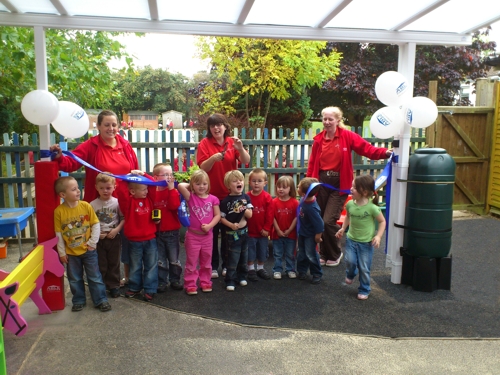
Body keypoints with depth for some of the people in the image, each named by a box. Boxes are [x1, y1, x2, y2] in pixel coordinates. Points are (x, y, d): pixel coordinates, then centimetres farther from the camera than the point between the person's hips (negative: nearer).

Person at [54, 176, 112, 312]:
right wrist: (62, 252, -3)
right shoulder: (59, 211, -11)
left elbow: (96, 224, -4)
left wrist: (92, 242, -9)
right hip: (71, 253, 0)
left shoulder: (86, 206, -10)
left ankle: (101, 300, 20)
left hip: (88, 250, 0)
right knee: (75, 279, 15)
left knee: (95, 277, 8)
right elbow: (58, 234, -5)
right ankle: (78, 301, 32)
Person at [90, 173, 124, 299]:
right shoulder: (93, 204, -4)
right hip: (98, 238, 0)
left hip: (114, 237, 0)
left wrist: (117, 229, -15)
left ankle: (114, 286, 23)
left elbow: (123, 218, -3)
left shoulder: (117, 202, -5)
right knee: (100, 265, 8)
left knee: (114, 263, 10)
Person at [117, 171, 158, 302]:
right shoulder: (128, 201, -9)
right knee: (135, 266, 14)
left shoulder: (149, 198, 0)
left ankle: (149, 290, 17)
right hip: (134, 241, -2)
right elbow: (121, 191, -26)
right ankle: (134, 288, 30)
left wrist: (143, 174, -16)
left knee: (151, 266, 7)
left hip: (150, 239, 2)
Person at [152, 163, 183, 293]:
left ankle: (175, 280, 26)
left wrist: (171, 188, -19)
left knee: (174, 260, 11)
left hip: (172, 232, 0)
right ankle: (161, 282, 23)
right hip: (157, 232, 1)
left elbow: (174, 206, -21)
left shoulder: (174, 191, -2)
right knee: (160, 261, 11)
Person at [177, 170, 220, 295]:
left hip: (207, 235, 2)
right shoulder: (191, 197, -7)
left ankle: (205, 282, 29)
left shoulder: (213, 199, -3)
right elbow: (180, 186, -23)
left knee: (206, 262, 15)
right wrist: (190, 186, -6)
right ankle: (190, 285, 16)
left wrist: (209, 225, -17)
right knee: (191, 262, 7)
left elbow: (217, 215, -3)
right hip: (192, 235, -2)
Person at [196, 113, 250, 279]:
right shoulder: (205, 143, -5)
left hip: (229, 193, 2)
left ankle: (227, 264, 25)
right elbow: (203, 168, -11)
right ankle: (212, 266, 15)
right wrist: (213, 158, -29)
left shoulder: (232, 142, 1)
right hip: (211, 194, -2)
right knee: (212, 231, 4)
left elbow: (246, 161, -9)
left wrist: (240, 148, -26)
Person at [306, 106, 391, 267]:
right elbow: (312, 163, 5)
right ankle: (324, 254, 28)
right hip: (321, 182, 3)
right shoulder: (318, 139, 3)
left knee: (329, 221, -8)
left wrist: (385, 152, -27)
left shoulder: (347, 136, -5)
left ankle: (335, 254, 18)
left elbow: (367, 149, -11)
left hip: (339, 183, -3)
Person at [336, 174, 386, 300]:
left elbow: (382, 221, -6)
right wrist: (343, 228, 5)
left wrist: (378, 236, -15)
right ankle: (350, 275, 29)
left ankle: (364, 290, 25)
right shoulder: (350, 204, -7)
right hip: (351, 239, 3)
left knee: (364, 268, 4)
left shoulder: (372, 207, -19)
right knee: (350, 261, -7)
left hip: (366, 242, -3)